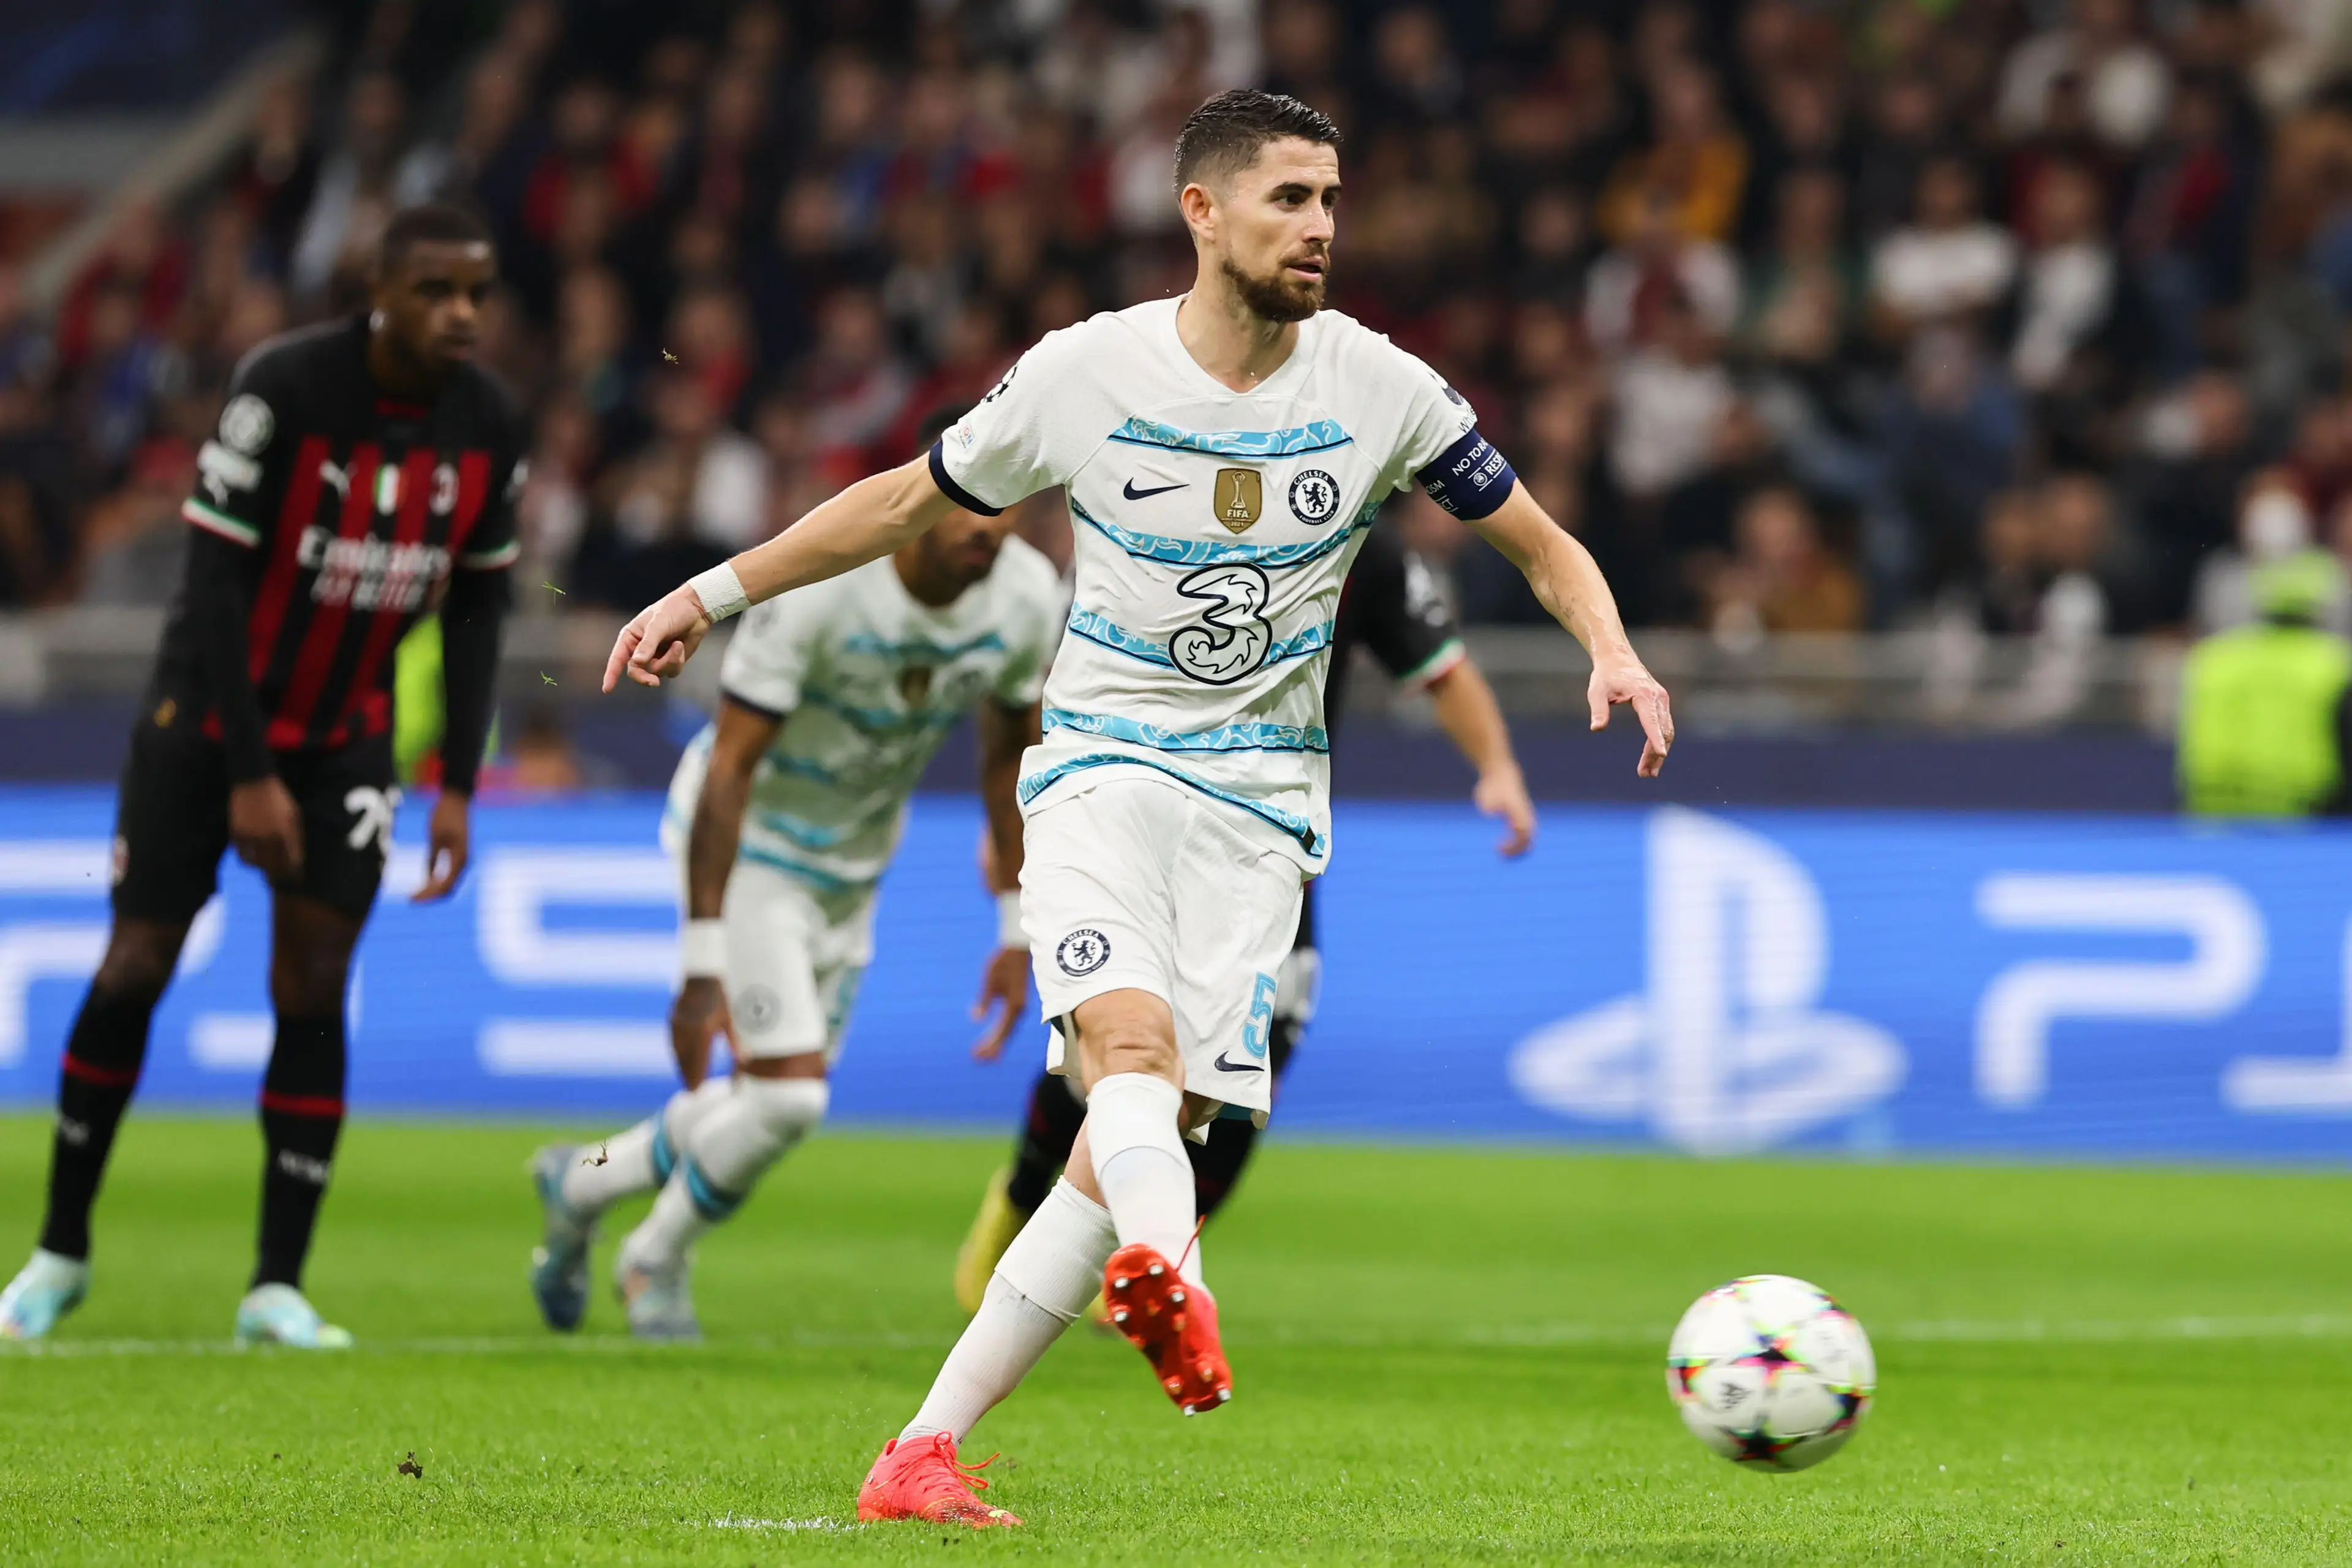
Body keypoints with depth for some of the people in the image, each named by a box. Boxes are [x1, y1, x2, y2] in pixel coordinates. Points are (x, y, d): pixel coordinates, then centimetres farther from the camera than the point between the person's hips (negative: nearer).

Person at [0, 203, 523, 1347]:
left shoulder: (487, 424, -8)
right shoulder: (282, 388, -23)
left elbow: (476, 609, 3)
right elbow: (217, 579, -21)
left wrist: (458, 786, -3)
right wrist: (247, 777, -21)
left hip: (346, 733, 3)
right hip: (211, 713, -3)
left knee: (312, 988, -7)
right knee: (135, 971, -2)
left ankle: (277, 1288, -4)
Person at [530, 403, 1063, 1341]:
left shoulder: (1027, 600, -14)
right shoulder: (818, 584, -31)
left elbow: (1009, 755, 4)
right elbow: (730, 768, -28)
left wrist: (1018, 933, 4)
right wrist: (703, 965, -30)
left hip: (852, 870, 6)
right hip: (749, 845, -6)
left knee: (776, 1104, 8)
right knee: (789, 1095, -15)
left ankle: (581, 1185, 34)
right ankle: (659, 1261, 12)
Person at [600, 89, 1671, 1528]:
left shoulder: (1379, 388, -1)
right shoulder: (1087, 373, -3)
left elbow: (1544, 545, 8)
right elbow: (909, 503, 13)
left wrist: (1614, 655, -13)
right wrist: (715, 595, 15)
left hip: (1257, 807, 1)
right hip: (1101, 764, -1)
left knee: (1151, 1133, -9)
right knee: (1130, 1037, -30)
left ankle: (924, 1456, -5)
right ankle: (1176, 1286, -59)